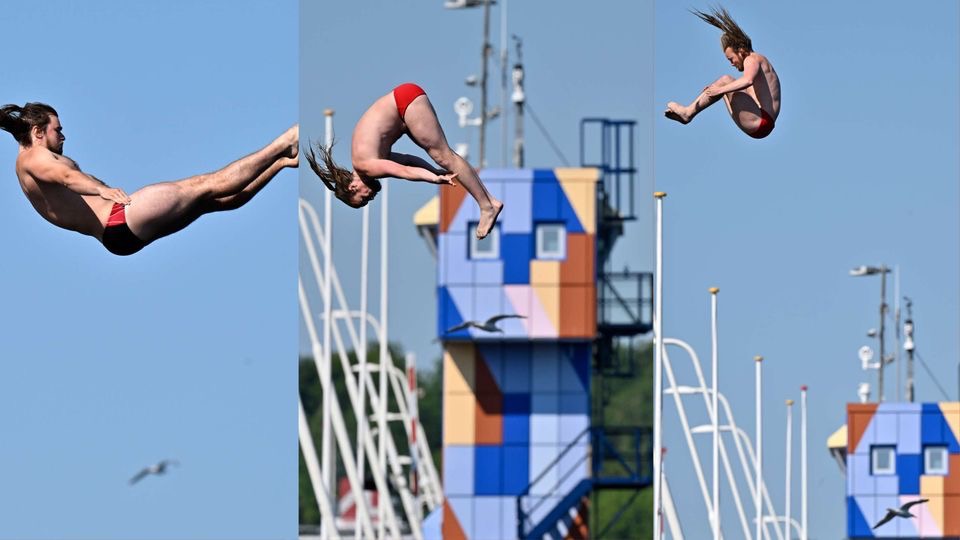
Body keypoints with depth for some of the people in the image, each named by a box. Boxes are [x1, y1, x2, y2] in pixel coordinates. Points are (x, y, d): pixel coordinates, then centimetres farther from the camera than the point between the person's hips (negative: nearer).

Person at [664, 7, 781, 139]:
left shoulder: (752, 59, -8)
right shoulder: (759, 62, 25)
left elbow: (747, 81, -30)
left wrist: (720, 90, -25)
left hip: (761, 122, -11)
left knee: (725, 80, -15)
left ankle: (688, 112, -9)